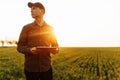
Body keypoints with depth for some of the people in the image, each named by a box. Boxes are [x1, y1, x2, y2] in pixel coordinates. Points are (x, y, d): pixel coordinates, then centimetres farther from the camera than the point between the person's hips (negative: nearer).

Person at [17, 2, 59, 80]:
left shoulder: (50, 29, 8)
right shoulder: (26, 28, 3)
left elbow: (55, 45, 14)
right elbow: (20, 46, 1)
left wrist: (55, 49, -10)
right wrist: (29, 50, -19)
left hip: (46, 67, 1)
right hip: (30, 68, -1)